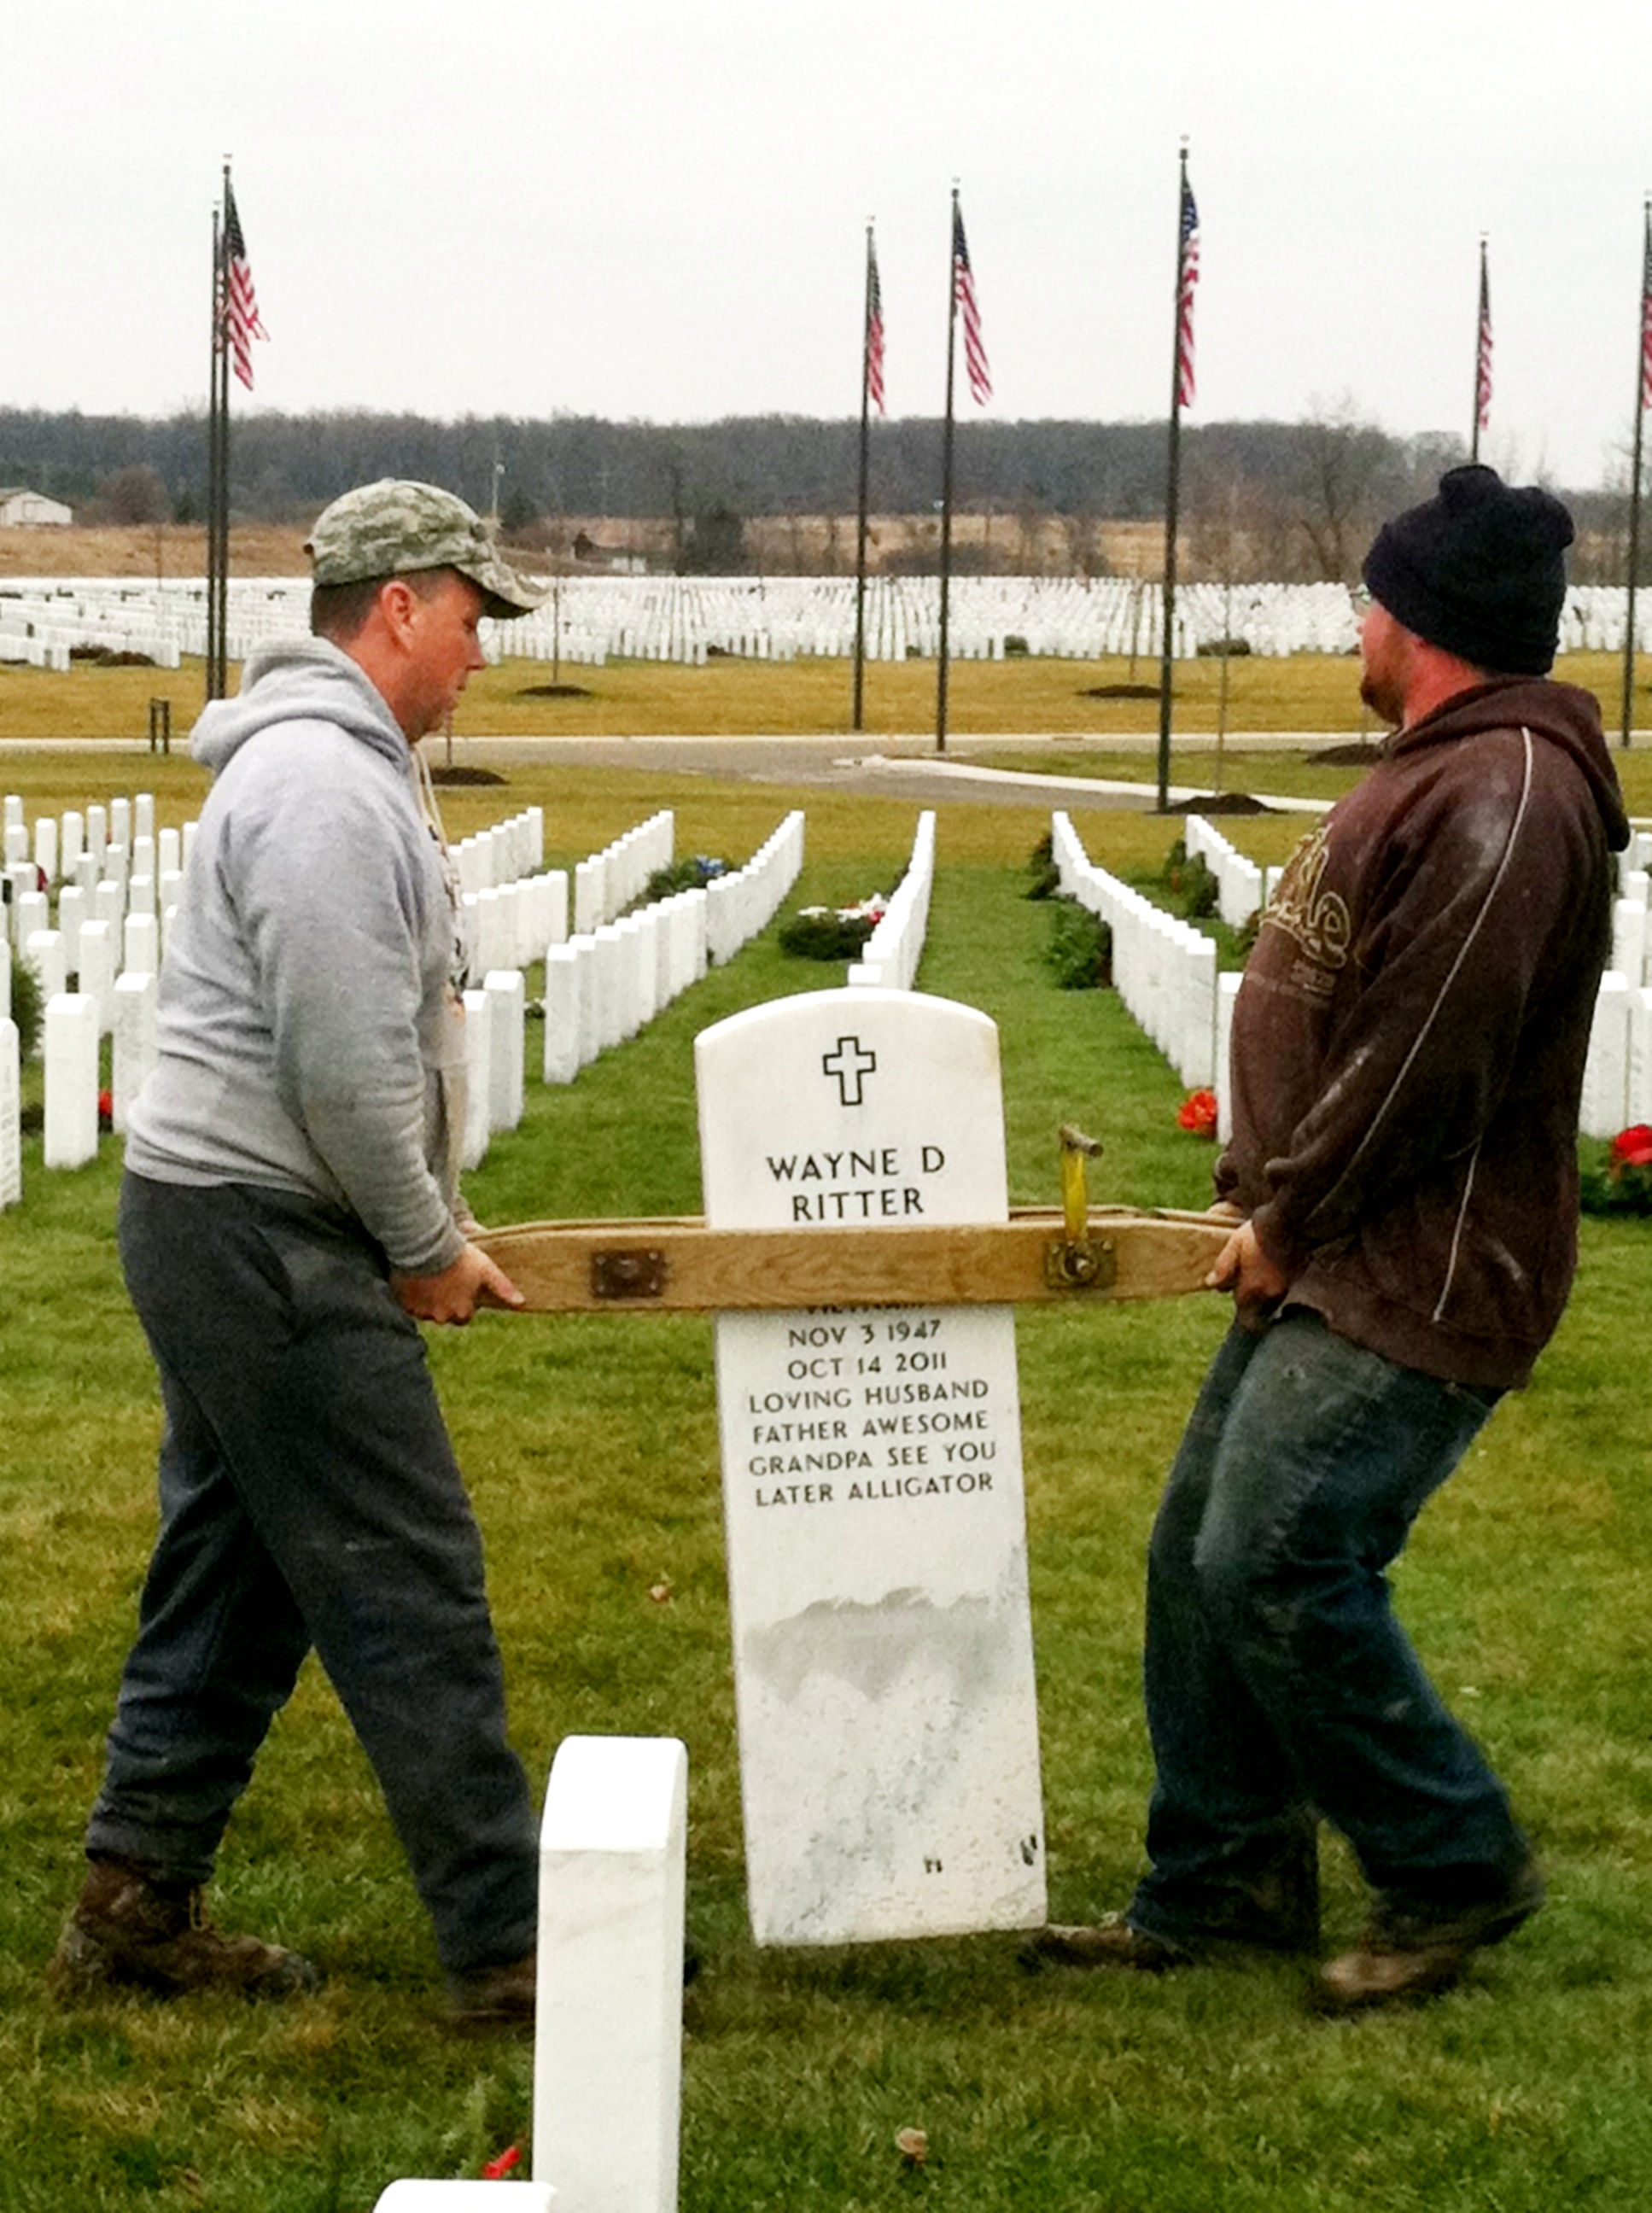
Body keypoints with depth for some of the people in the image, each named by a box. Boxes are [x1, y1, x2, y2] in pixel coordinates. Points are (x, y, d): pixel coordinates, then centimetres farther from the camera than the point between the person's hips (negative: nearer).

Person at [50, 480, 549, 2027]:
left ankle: (134, 1909, 22)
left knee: (233, 1580, 15)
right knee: (410, 1590, -7)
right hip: (267, 1235, -11)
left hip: (223, 1226, 11)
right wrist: (426, 1245, -10)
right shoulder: (325, 782, -17)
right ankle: (507, 1946, -1)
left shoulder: (334, 763, 17)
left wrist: (427, 1226, 15)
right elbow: (344, 1062, -22)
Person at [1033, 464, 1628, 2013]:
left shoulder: (1505, 797, -20)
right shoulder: (1440, 770, 16)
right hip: (1327, 1260, 11)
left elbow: (1418, 1058, -23)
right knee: (1200, 1553, 11)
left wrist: (1290, 1220, -12)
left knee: (1278, 1569, -12)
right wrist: (1263, 1190, 10)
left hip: (1415, 1282, -11)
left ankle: (1453, 1869, 7)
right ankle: (1218, 1880, 21)